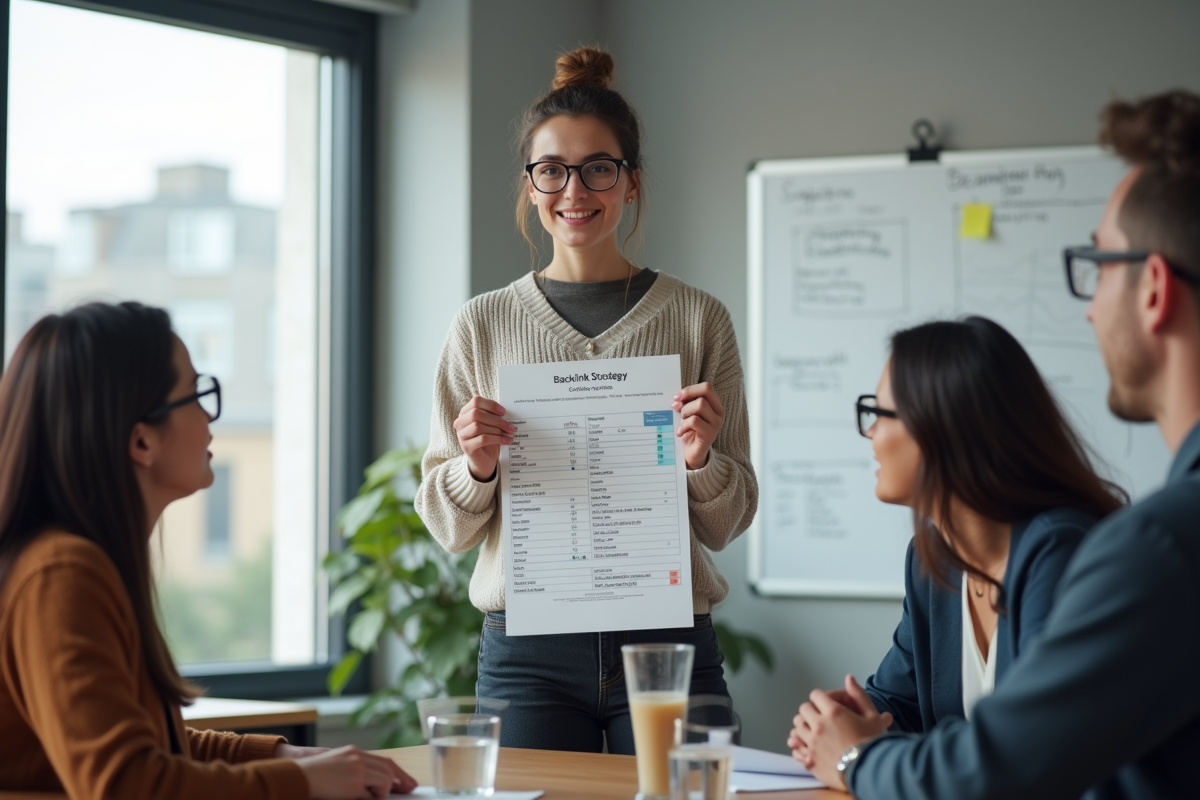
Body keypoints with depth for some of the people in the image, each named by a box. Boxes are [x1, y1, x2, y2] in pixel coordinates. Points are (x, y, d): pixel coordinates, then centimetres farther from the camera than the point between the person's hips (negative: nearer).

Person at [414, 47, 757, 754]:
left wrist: (702, 459, -13)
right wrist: (477, 466, -12)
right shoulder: (484, 325, 5)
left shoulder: (699, 319, 4)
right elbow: (448, 527, 8)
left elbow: (727, 524, 7)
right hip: (527, 656, 0)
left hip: (666, 640, 0)